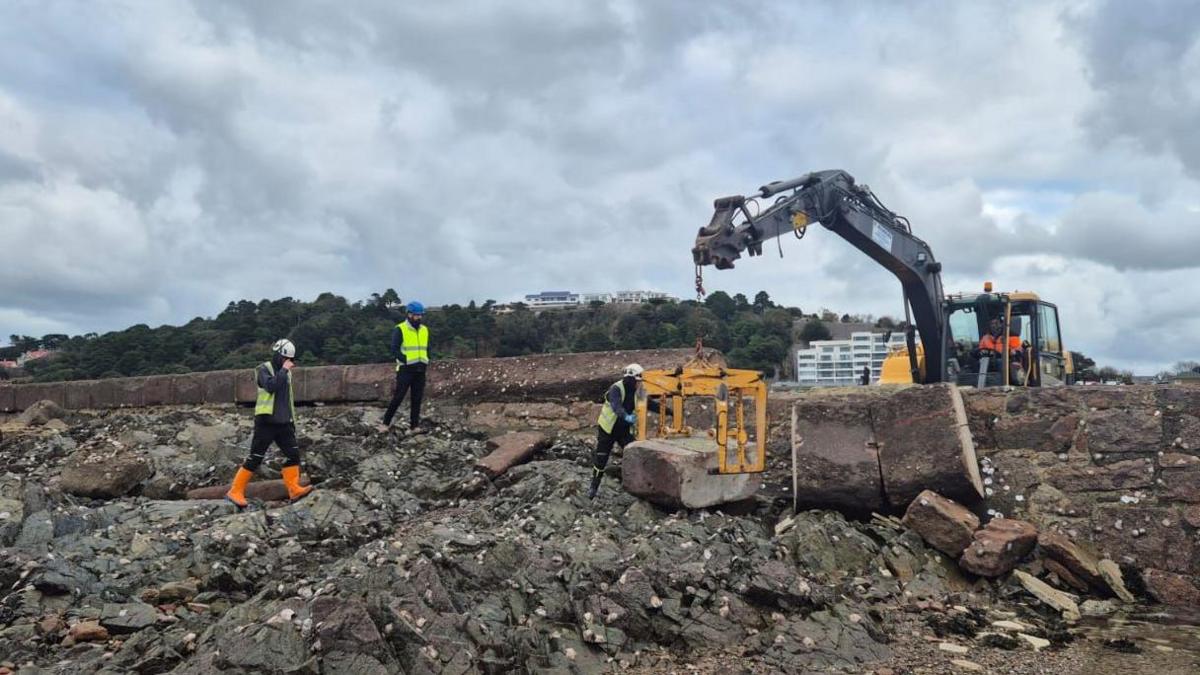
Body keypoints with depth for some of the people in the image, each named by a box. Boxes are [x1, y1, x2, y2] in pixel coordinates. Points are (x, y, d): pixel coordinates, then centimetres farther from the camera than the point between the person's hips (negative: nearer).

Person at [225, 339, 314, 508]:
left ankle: (294, 489, -1)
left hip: (283, 423, 7)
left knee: (294, 453, -3)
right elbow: (271, 386, -25)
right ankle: (235, 491, 4)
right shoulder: (263, 369, -5)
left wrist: (292, 421, 21)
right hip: (266, 422, -7)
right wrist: (284, 370, -18)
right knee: (255, 459, -4)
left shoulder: (286, 372, 15)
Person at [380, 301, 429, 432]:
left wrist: (426, 361, 4)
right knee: (398, 397, -4)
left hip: (420, 370, 5)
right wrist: (407, 360, -19)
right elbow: (394, 350, -11)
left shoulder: (425, 330, 11)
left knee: (417, 399, 5)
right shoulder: (400, 329, -7)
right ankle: (386, 423, 6)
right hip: (405, 370, -5)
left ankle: (414, 426, 11)